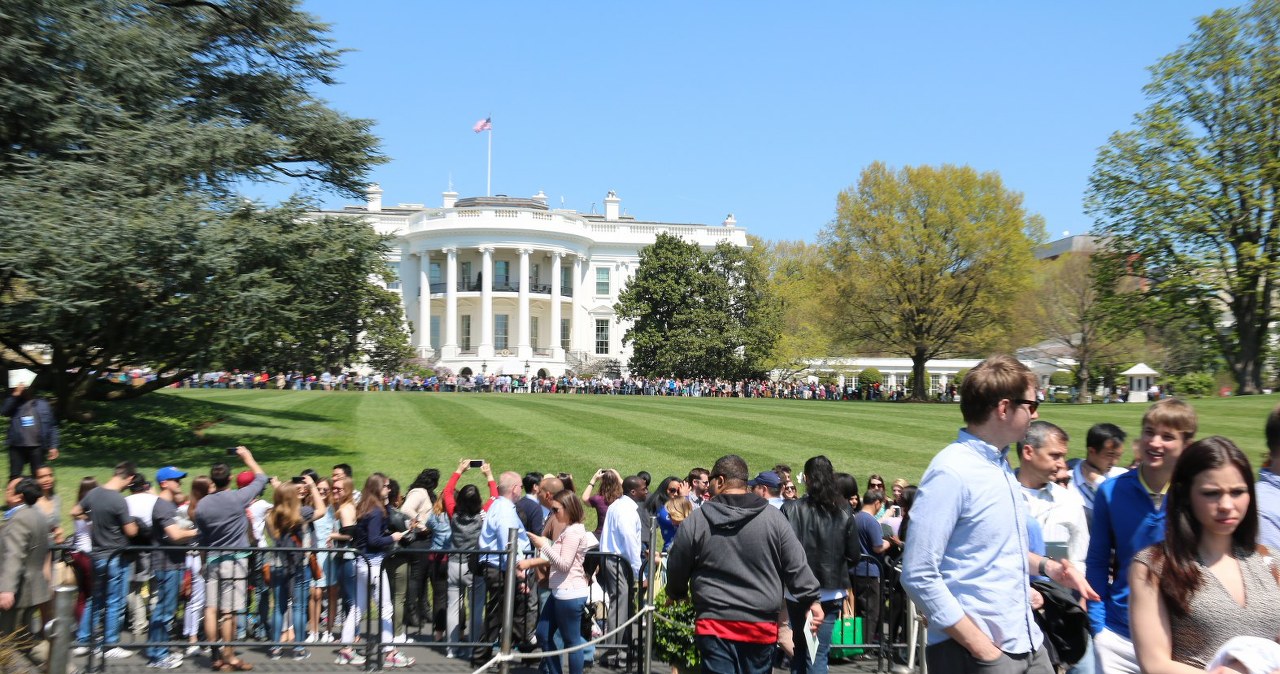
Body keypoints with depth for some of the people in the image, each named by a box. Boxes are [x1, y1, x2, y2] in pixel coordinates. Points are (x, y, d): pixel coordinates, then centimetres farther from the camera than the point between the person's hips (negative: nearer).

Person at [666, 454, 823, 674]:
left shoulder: (695, 521, -3)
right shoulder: (773, 518, -2)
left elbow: (676, 570, 7)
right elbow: (797, 566, -1)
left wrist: (676, 596, 26)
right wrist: (812, 600, 9)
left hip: (714, 624, -1)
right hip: (761, 627, 2)